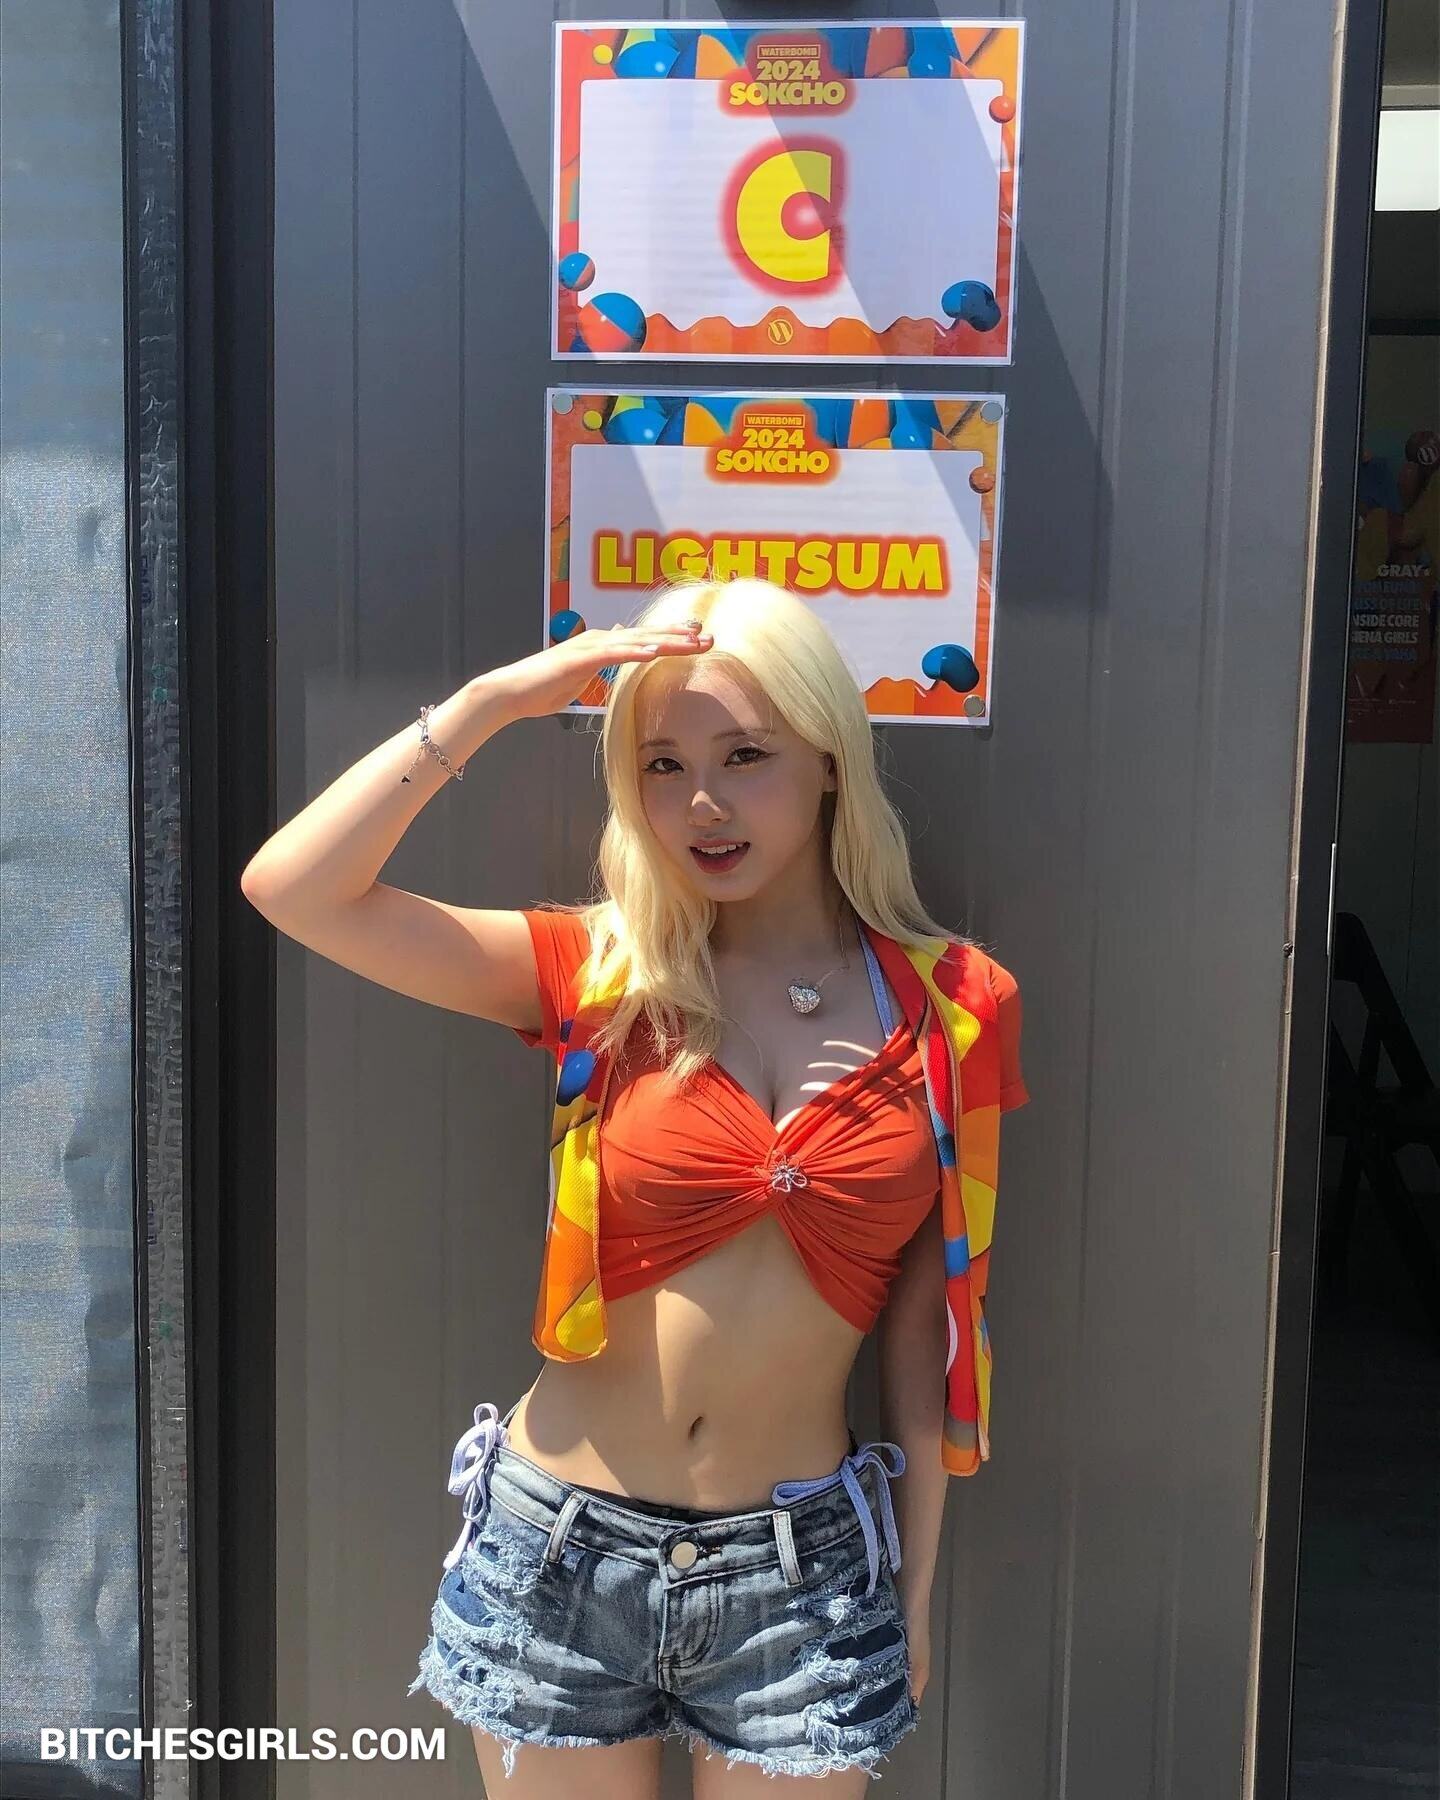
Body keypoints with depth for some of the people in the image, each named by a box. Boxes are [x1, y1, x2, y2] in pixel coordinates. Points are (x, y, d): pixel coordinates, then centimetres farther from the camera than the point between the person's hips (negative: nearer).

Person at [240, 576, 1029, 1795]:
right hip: (561, 1546, 0)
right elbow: (293, 890, -15)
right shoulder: (601, 975, -5)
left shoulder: (948, 1005, -3)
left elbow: (923, 1310, 2)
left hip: (802, 1567, 0)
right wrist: (496, 699, -17)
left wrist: (917, 1580, 5)